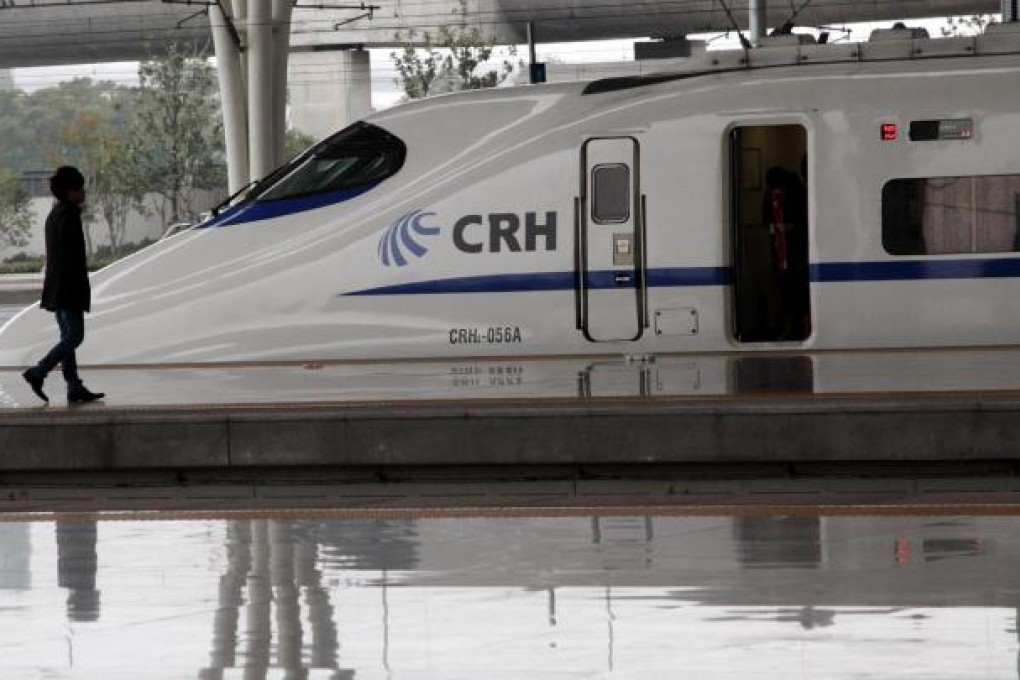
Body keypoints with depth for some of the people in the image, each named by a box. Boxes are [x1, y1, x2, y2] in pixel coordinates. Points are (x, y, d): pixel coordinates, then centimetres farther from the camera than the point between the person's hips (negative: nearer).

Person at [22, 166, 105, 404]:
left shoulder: (54, 215, 16)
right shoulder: (69, 215, -15)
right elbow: (72, 255, -20)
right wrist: (79, 290, -19)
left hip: (56, 287, 10)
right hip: (69, 286, -10)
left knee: (68, 337, 10)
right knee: (74, 336, -7)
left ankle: (75, 388, 10)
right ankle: (38, 373, -12)